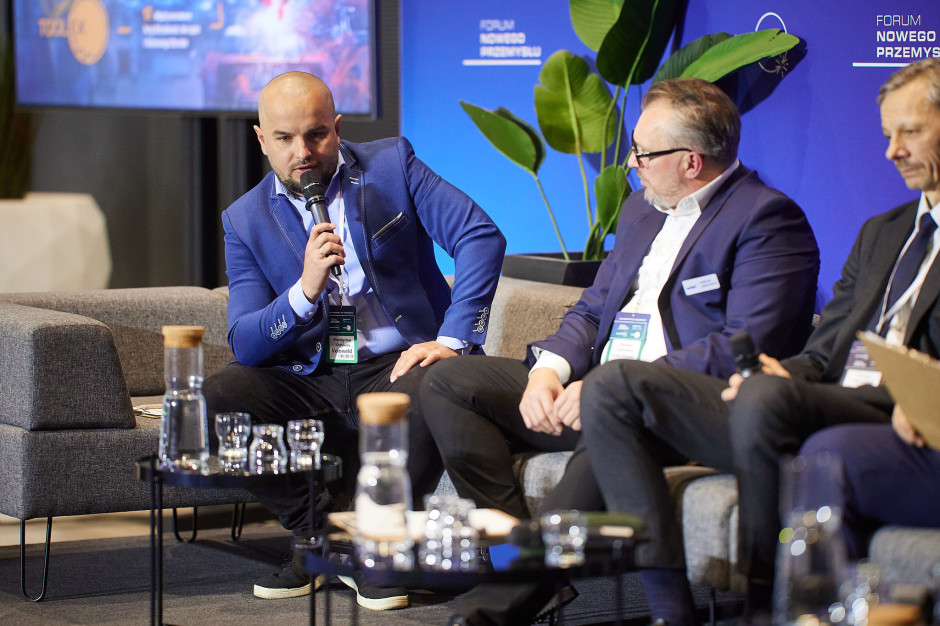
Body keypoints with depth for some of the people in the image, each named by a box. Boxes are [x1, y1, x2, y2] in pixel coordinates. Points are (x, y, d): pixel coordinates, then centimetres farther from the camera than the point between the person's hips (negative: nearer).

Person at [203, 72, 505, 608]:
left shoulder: (392, 165, 1)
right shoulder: (247, 220, 5)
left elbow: (481, 236, -9)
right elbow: (246, 344, -2)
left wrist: (452, 339, -19)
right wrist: (306, 289, -20)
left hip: (398, 366, -3)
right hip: (308, 382, 3)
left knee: (430, 395, -36)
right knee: (215, 398, -21)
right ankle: (322, 535, -2)